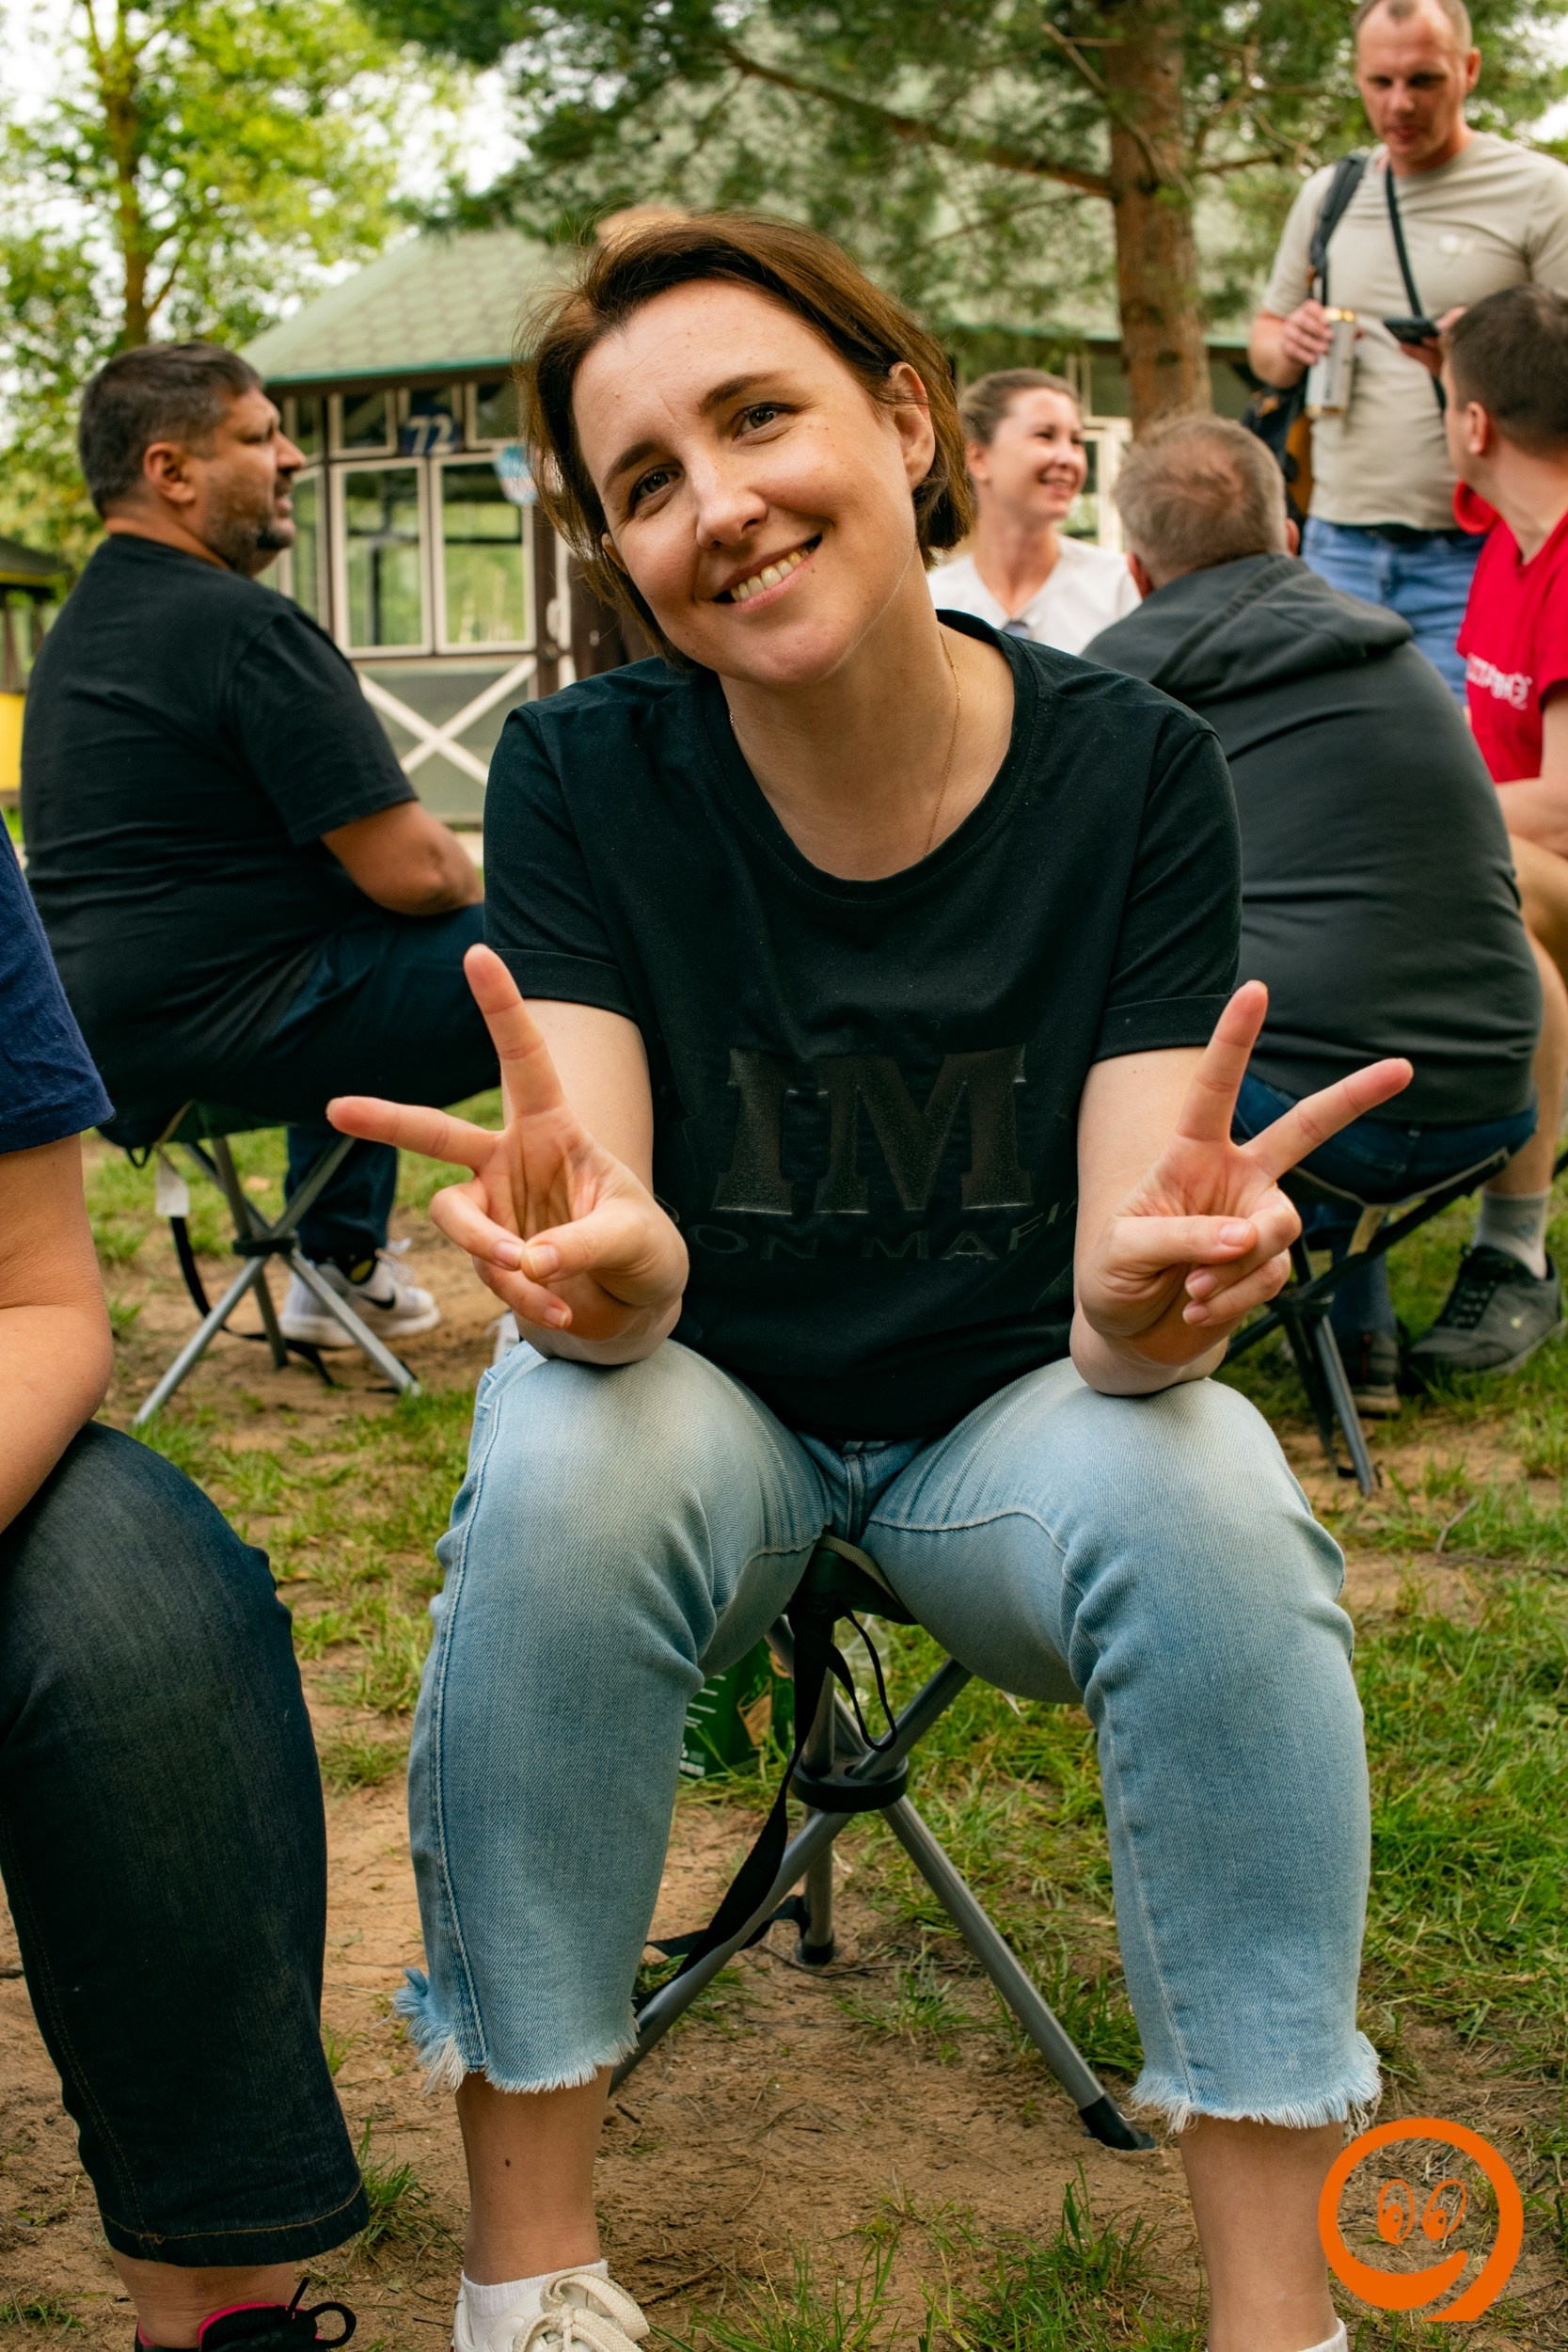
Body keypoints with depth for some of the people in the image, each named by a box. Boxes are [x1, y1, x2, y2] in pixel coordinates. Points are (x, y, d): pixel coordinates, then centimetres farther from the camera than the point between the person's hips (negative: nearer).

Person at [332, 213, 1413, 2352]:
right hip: (713, 1403, 0)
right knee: (569, 1469, -33)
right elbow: (626, 1272, -23)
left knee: (1207, 1491, -31)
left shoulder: (1130, 770, -14)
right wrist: (602, 1254, -48)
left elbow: (1114, 1289, -20)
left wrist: (1154, 1293, -45)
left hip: (1008, 1417, 1)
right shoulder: (583, 775, -13)